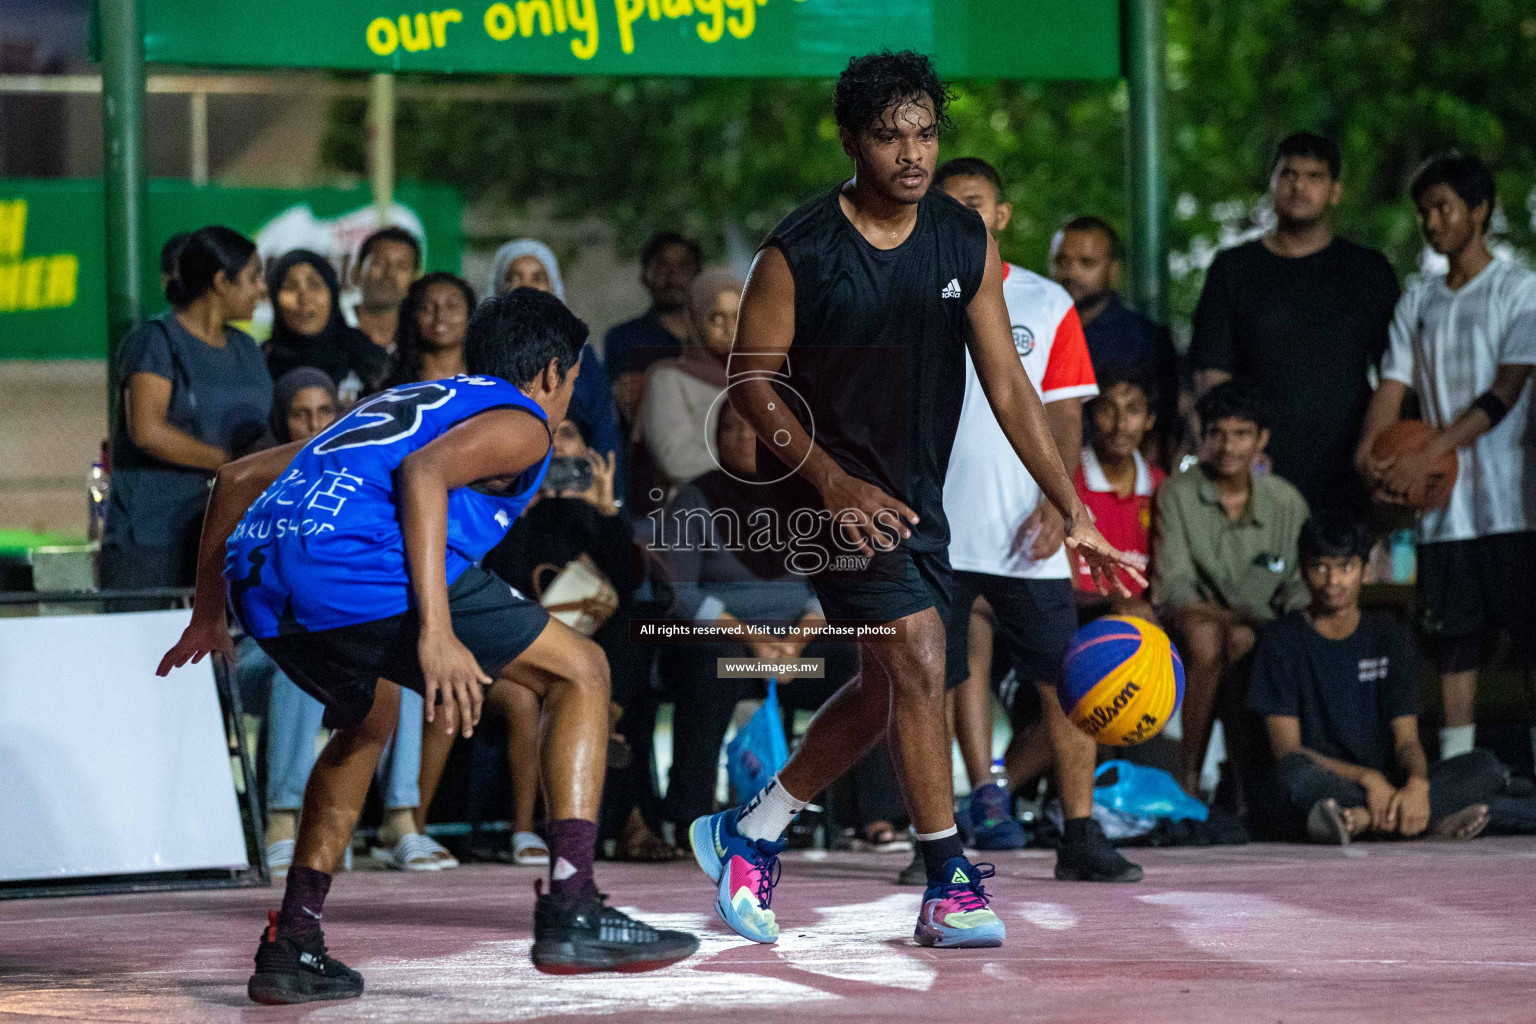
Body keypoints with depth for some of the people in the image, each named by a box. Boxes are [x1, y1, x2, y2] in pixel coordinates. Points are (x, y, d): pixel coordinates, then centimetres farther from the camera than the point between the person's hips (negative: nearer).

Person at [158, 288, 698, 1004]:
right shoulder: (517, 422, 13)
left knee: (370, 718, 35)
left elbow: (238, 477, 37)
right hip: (356, 563, -8)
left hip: (258, 575, 8)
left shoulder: (399, 402, 37)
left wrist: (207, 615, 42)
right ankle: (570, 913, -1)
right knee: (579, 672, 8)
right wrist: (436, 633, -18)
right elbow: (424, 472, -10)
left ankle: (291, 945, 26)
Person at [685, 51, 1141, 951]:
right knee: (920, 658, -18)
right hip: (828, 484, -6)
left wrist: (1075, 512, -5)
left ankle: (749, 837, 29)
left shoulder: (966, 243, -2)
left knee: (888, 688, 12)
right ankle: (949, 889, -11)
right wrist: (833, 482, -20)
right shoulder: (800, 252, -15)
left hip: (915, 492, 6)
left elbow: (1008, 386, 1)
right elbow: (754, 379, -9)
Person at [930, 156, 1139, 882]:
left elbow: (1065, 415, 5)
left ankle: (1080, 837, 3)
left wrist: (1058, 501, -8)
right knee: (929, 686, -1)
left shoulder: (1045, 304, 7)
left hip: (1023, 536, 0)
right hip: (930, 533, 0)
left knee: (1065, 684, -3)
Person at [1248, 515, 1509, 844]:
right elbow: (1287, 751, -6)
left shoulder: (1391, 639, 12)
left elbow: (1406, 740, 4)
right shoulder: (1282, 640, 2)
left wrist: (1417, 783, -22)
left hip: (1387, 785, 4)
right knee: (1295, 772, -38)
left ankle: (1361, 818, -36)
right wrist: (1367, 778, -22)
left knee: (1485, 767, -19)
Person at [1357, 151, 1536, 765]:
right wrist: (1368, 450, -13)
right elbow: (1392, 386, 8)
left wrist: (1429, 453, -19)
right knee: (1453, 635, 3)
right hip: (1441, 503, 5)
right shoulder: (1418, 300, 15)